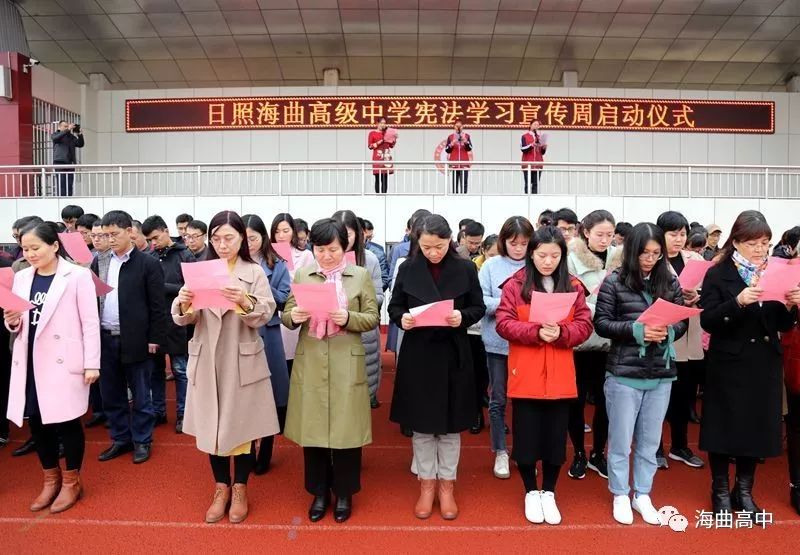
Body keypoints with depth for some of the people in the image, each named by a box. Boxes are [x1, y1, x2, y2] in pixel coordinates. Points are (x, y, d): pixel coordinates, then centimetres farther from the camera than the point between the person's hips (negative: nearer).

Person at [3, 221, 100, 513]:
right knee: (36, 421, 12)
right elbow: (19, 325, 16)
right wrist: (12, 322, -8)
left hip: (64, 361, -5)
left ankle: (71, 482, 21)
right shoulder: (21, 278, 8)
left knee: (67, 421, 3)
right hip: (30, 362, 5)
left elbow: (90, 322, -9)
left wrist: (92, 363, -11)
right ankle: (51, 479, 31)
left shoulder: (77, 275, -8)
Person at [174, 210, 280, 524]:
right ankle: (221, 488, 28)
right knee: (211, 424, 11)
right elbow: (185, 320, 1)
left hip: (242, 360, -2)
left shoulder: (254, 272, -2)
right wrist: (184, 304, -21)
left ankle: (240, 490, 24)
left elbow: (264, 317, -9)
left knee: (241, 424, 7)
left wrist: (245, 303, -28)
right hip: (207, 360, 3)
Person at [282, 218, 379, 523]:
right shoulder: (302, 275, 6)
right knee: (312, 427, 9)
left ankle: (344, 493, 25)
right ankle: (319, 492, 28)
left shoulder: (361, 275, 1)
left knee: (345, 428, 5)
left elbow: (372, 317, 0)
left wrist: (348, 318, -18)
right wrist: (294, 316, -16)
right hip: (310, 363, 2)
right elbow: (286, 316, 7)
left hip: (346, 363, -2)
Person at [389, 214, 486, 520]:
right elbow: (394, 307, 6)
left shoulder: (465, 269, -3)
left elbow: (479, 307, 3)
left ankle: (446, 485, 26)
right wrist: (402, 318, -16)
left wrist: (462, 317, -17)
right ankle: (426, 484, 26)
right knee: (421, 424, 9)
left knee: (450, 425, 10)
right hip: (417, 356, 1)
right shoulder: (407, 269, -1)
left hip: (453, 356, 0)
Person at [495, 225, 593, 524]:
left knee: (556, 437, 11)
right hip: (525, 376, -2)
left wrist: (560, 333, -19)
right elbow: (504, 324, -9)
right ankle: (531, 493, 28)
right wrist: (536, 332, -22)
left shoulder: (573, 286, 5)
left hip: (560, 377, 2)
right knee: (526, 436, 8)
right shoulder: (515, 284, -3)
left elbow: (584, 326, 0)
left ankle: (549, 493, 30)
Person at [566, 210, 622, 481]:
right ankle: (579, 455, 27)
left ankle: (597, 454, 30)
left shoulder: (620, 259, 4)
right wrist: (595, 310, -18)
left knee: (604, 399, 11)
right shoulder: (571, 259, -6)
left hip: (609, 340, 3)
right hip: (578, 340, -2)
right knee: (577, 399, 8)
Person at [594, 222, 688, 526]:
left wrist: (667, 331, -14)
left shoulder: (670, 282, 3)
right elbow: (601, 323, -7)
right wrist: (637, 330, -19)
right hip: (624, 373, -3)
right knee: (621, 439, 9)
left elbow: (682, 322, 7)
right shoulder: (614, 281, -6)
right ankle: (620, 495, 27)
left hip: (661, 374, 3)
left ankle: (642, 495, 32)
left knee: (650, 440, 15)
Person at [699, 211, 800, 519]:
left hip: (764, 364, 5)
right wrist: (738, 301, -29)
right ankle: (721, 491, 22)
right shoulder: (718, 275, -7)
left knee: (758, 425, 12)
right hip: (729, 364, -4)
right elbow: (707, 321, -16)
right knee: (724, 426, 5)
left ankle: (744, 490, 29)